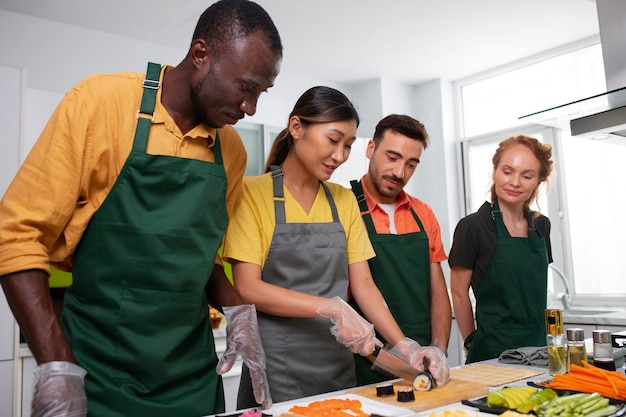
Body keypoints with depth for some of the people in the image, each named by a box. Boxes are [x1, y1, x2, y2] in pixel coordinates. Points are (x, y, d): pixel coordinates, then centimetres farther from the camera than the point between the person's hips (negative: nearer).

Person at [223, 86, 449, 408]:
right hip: (276, 369, -4)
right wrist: (333, 309, -21)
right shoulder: (253, 192, -8)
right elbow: (247, 288, -14)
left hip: (338, 364, 5)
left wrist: (404, 346, -7)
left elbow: (363, 285, 5)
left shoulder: (345, 200, 7)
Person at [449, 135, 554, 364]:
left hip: (537, 346, 6)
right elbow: (459, 293, -8)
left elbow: (538, 288, 15)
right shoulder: (472, 227, -13)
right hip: (494, 352, -5)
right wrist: (473, 342, -2)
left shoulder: (541, 225, 6)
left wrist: (543, 339, 11)